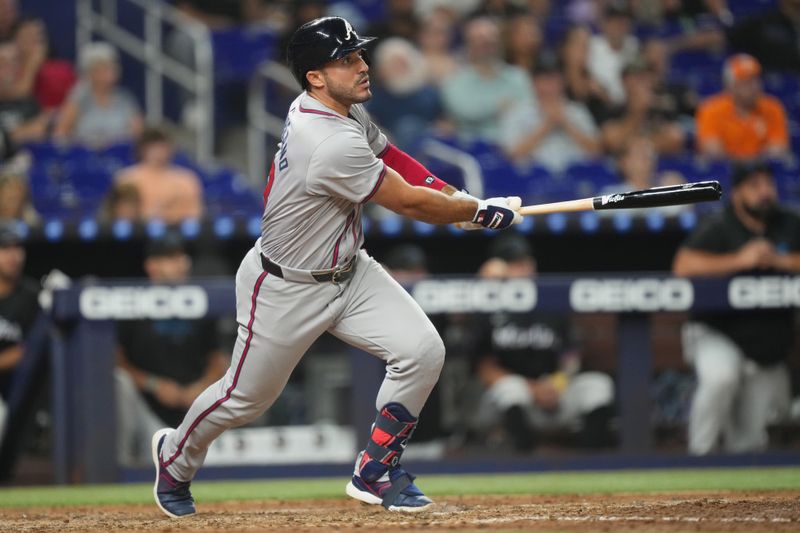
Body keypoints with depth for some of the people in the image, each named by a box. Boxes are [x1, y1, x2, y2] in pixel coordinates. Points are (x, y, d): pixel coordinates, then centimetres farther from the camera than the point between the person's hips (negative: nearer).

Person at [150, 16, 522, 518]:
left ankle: (376, 470, 6)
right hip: (285, 290, -8)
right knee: (246, 396, 10)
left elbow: (385, 153, 14)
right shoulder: (332, 145, -33)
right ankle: (175, 456, 41)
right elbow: (407, 203, -26)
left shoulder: (347, 109, -5)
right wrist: (479, 211, -12)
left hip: (349, 270, 8)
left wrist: (453, 195, 0)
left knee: (422, 350, -10)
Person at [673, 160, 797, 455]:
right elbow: (683, 266, -24)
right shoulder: (717, 227, -9)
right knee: (721, 375, -39)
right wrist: (740, 259, -27)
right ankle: (699, 453, -19)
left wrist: (778, 260, -17)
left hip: (768, 351, 5)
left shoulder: (789, 225, 4)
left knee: (749, 445, 5)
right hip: (717, 337, -5)